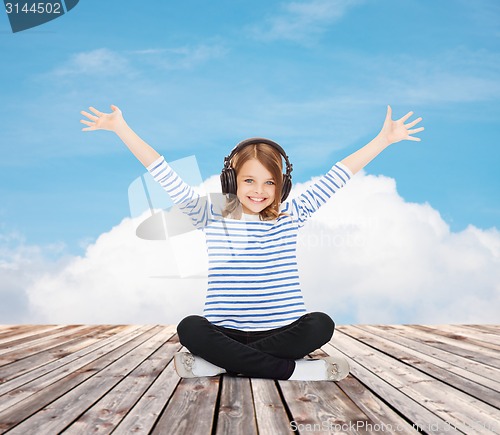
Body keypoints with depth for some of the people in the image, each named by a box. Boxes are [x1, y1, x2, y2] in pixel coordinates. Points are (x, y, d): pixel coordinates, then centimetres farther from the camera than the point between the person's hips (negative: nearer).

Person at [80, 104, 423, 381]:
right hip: (226, 332, -1)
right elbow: (166, 176, 1)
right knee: (190, 328, -30)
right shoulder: (212, 217, 4)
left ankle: (216, 364, -24)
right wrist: (121, 128, -1)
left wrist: (385, 139, 7)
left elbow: (340, 175, 7)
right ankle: (292, 370, -31)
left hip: (282, 332, 1)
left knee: (321, 324, -29)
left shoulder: (291, 216, 7)